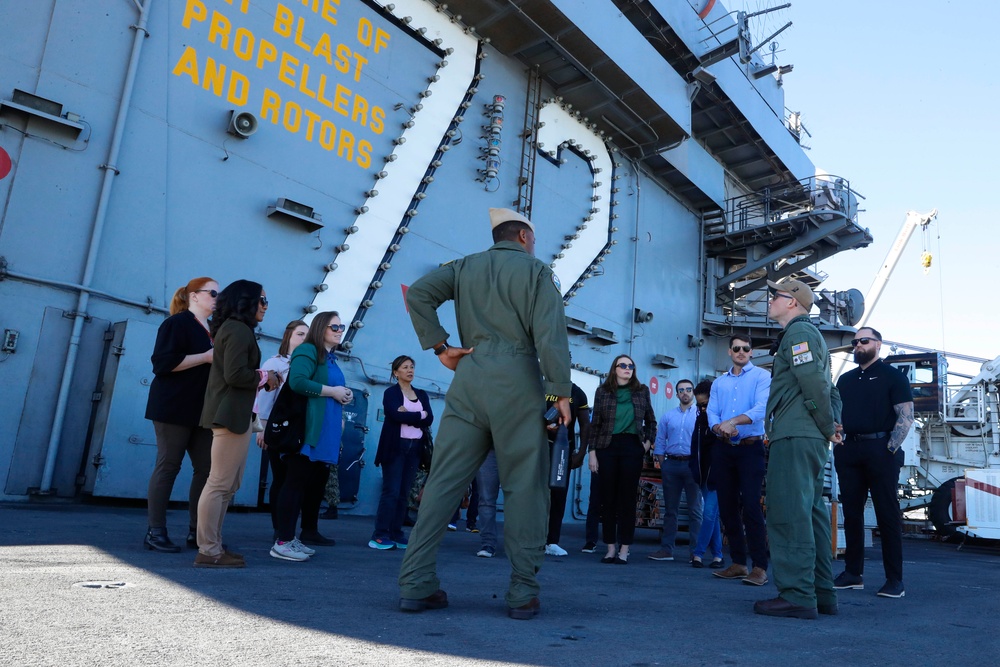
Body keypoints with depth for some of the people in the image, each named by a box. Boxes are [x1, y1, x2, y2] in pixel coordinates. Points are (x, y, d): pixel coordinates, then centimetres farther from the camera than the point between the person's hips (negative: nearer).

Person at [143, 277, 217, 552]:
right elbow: (163, 362, -17)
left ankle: (196, 530, 10)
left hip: (204, 410, 8)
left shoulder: (214, 330, 18)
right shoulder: (177, 323, -6)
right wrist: (206, 357, -16)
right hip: (174, 406, -8)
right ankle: (155, 531, 5)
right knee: (168, 466, -3)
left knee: (207, 468, 3)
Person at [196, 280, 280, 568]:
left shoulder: (233, 329, 19)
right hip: (231, 415, -11)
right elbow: (235, 374, -22)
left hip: (232, 414, 11)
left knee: (227, 486, 14)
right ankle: (208, 551, 0)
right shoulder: (239, 330, -12)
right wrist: (264, 377, -7)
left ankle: (213, 546, 20)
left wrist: (264, 379, 5)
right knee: (220, 485, -6)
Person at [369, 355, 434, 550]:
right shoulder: (391, 392, 2)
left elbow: (429, 420, 1)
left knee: (404, 493, 4)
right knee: (391, 492, -9)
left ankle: (396, 535, 8)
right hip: (395, 446, -5)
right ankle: (379, 536, -6)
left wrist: (407, 415, -10)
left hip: (415, 448, 5)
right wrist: (419, 415, -7)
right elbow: (396, 415, -16)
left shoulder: (422, 394, 16)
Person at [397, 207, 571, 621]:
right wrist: (561, 392, -4)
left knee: (444, 481, 5)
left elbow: (418, 294, 3)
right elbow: (550, 336, -7)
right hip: (517, 380, -4)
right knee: (524, 487, 2)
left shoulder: (466, 267, 17)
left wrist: (439, 346, 5)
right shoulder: (536, 271, 5)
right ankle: (523, 594, 5)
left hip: (469, 379, 4)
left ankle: (416, 585, 5)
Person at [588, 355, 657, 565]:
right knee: (608, 498, 2)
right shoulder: (603, 391, 5)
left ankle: (624, 549, 5)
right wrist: (592, 452, -2)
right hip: (607, 447, 0)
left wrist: (648, 442, 6)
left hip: (632, 447, 0)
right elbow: (595, 424, 4)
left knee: (628, 498, 0)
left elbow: (651, 421, 19)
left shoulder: (641, 391, 8)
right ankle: (611, 548, 11)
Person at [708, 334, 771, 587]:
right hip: (723, 449, 5)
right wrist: (720, 428, -18)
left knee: (750, 506, -13)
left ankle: (760, 567, -8)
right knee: (727, 506, 6)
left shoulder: (761, 376, 1)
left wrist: (733, 421, -28)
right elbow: (712, 413, 4)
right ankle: (738, 563, 15)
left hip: (751, 448, -5)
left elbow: (761, 408, -15)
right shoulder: (719, 382, 15)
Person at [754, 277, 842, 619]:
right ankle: (821, 592, 16)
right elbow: (831, 390, 26)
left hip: (794, 437, -11)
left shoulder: (798, 331, -6)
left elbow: (814, 384, -18)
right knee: (811, 513, 12)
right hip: (810, 440, 11)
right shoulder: (809, 334, 26)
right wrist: (833, 425, 16)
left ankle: (797, 595, -10)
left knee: (789, 514, -11)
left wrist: (828, 427, -9)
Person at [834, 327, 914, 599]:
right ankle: (853, 573, 14)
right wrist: (837, 443, 4)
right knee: (851, 512, 7)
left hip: (880, 450, -5)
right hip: (848, 451, 5)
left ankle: (895, 579, 3)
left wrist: (890, 449, -14)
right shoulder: (845, 379, 18)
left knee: (887, 514, -2)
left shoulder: (892, 376, 2)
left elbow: (906, 416, -6)